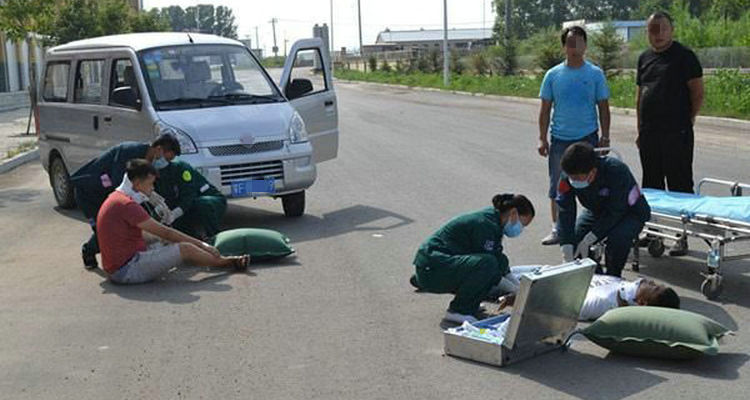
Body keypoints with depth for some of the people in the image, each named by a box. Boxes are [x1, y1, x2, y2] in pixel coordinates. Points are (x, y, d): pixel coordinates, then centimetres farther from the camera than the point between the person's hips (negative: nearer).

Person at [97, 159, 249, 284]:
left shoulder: (116, 198, 14)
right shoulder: (126, 204, -19)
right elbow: (165, 232, -16)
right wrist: (202, 245, -9)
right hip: (127, 270, -10)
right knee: (185, 249, -10)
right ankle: (226, 262, 10)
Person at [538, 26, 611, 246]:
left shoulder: (595, 74, 2)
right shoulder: (553, 75, 3)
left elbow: (603, 107, 5)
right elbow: (545, 109, 6)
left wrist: (605, 136, -2)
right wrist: (542, 138, 1)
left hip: (588, 137, -1)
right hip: (559, 137, 1)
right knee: (557, 186, 6)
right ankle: (557, 229, 15)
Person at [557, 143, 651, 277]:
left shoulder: (616, 171, -37)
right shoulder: (567, 177, -24)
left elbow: (615, 212, -32)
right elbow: (566, 212, -26)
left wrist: (588, 239, -33)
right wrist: (567, 251, -34)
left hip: (631, 212, -5)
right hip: (597, 211, 5)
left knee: (618, 238, -34)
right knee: (572, 238, -12)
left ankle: (612, 277, -8)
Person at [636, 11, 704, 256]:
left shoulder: (684, 56, -4)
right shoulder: (645, 58, 15)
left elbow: (698, 93, -5)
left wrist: (688, 121, -6)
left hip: (676, 134, -6)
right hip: (649, 134, 6)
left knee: (680, 186, -3)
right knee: (651, 185, 12)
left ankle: (682, 237, 2)